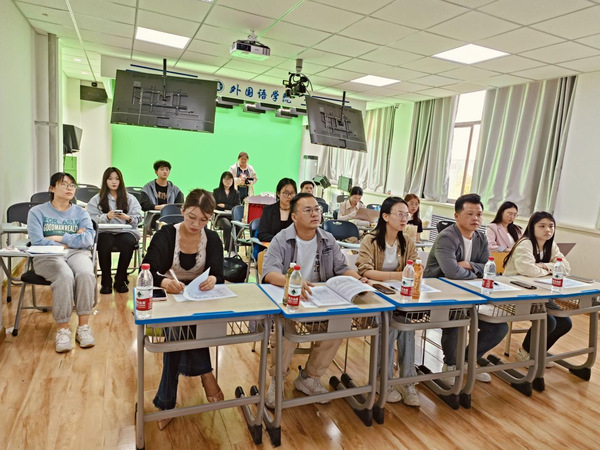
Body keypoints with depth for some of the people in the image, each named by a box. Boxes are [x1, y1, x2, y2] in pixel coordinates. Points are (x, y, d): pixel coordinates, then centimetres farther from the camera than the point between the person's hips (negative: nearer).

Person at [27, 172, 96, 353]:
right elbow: (38, 241, -7)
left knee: (86, 274, -33)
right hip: (48, 256, -1)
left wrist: (59, 238, -6)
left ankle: (84, 326, -26)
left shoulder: (81, 212, 13)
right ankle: (63, 329, -25)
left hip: (77, 253, 2)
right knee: (65, 276, -35)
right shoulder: (37, 212, 8)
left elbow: (88, 240, -4)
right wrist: (72, 240, -5)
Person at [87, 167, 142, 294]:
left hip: (126, 231, 0)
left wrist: (128, 218, -15)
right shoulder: (97, 199, 17)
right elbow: (92, 219, 3)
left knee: (127, 242, -35)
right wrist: (106, 217, -15)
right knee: (105, 243, -35)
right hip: (105, 232, 0)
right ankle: (106, 282, -19)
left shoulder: (130, 198, 18)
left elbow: (138, 218, 6)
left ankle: (120, 280, -18)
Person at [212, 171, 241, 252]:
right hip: (220, 216, -1)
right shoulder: (216, 191, 14)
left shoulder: (236, 193, 17)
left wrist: (224, 206, -2)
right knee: (227, 225, -36)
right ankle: (227, 249, -27)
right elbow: (214, 206, 4)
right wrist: (230, 208, -5)